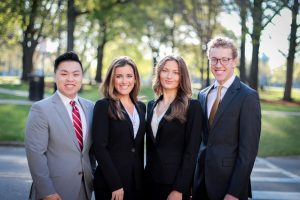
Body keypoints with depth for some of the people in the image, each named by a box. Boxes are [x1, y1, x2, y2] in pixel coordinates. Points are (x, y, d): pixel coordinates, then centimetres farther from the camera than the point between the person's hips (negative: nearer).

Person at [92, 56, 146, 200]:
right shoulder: (103, 106, -7)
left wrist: (142, 176, 9)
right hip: (110, 183, -5)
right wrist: (115, 185, -17)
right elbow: (99, 147, -13)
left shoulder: (141, 107, 11)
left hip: (137, 181, 5)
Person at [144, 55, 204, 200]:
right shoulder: (151, 105, 9)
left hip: (175, 182, -5)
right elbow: (150, 146, 13)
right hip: (150, 180, 5)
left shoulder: (192, 106, -8)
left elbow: (191, 152, -12)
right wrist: (146, 174, 9)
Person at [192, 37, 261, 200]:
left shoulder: (248, 96, -10)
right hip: (201, 181, 5)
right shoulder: (203, 95, 9)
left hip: (229, 183, -5)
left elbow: (248, 149, -14)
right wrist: (193, 179, 7)